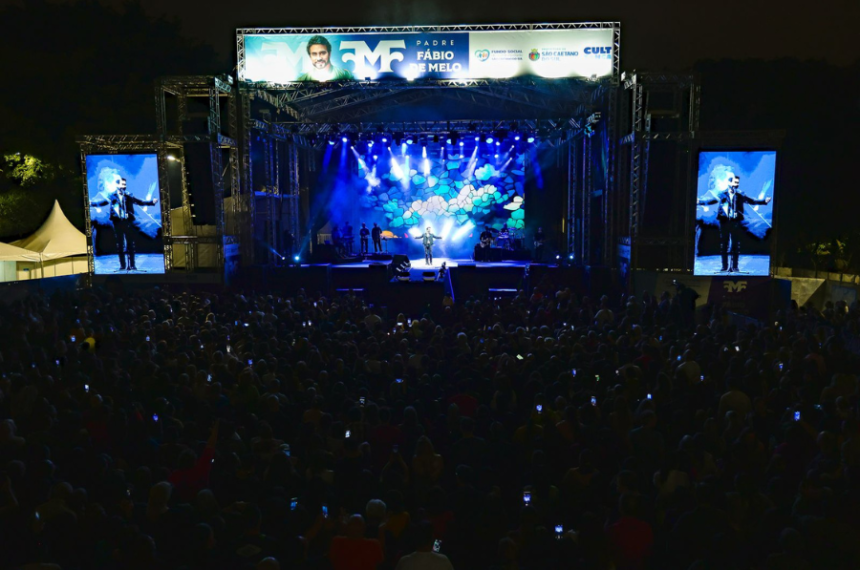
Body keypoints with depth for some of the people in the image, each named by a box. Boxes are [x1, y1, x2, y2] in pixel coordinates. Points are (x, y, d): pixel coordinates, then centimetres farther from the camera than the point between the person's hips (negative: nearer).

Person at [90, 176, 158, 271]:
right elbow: (102, 202, 10)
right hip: (117, 222, 0)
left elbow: (140, 202, 8)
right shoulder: (112, 196, 9)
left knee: (130, 243, -3)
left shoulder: (129, 196, 10)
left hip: (128, 221, 0)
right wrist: (92, 203, -2)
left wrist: (152, 202, -1)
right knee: (120, 243, 3)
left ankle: (131, 265, 0)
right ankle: (122, 265, 8)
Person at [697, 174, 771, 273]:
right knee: (723, 244, 1)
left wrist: (764, 201, -1)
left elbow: (752, 201, 8)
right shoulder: (722, 195, 7)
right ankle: (724, 267, 8)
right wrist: (700, 202, -5)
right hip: (724, 222, 0)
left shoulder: (740, 196, 8)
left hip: (736, 223, 0)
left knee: (736, 245, 0)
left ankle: (734, 267, 6)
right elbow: (711, 201, 6)